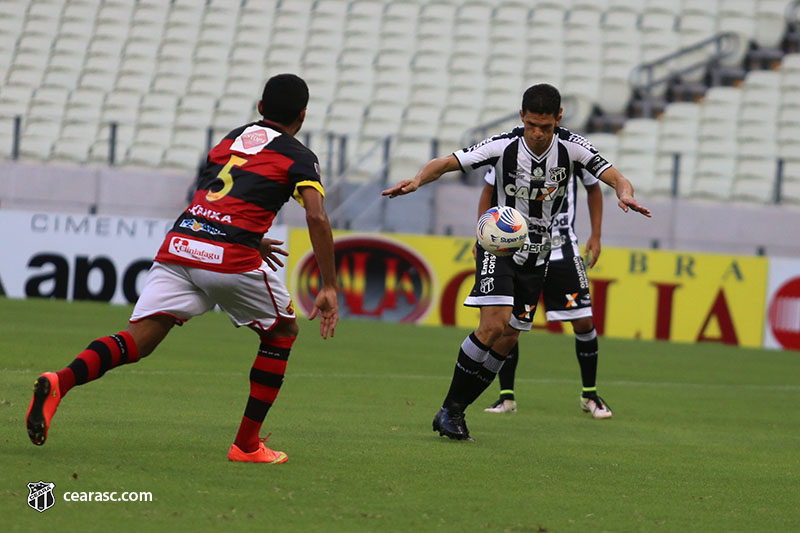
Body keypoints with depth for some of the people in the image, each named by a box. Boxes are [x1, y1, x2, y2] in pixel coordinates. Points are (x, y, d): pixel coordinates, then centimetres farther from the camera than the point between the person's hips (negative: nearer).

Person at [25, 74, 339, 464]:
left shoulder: (232, 138, 26)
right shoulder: (299, 158, 8)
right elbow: (316, 218, -6)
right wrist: (329, 288, -4)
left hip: (179, 244, 4)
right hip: (233, 257, -4)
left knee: (138, 340, -4)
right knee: (282, 333, 21)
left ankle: (58, 382, -33)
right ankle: (246, 445, 16)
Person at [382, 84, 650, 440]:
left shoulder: (571, 147, -11)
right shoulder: (504, 146, -18)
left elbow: (615, 178, -13)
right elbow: (447, 163, -18)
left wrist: (625, 193, -37)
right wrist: (418, 180, -38)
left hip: (537, 256, 4)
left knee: (508, 339, 2)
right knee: (494, 324, -21)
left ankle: (455, 411, 12)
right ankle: (450, 408, -10)